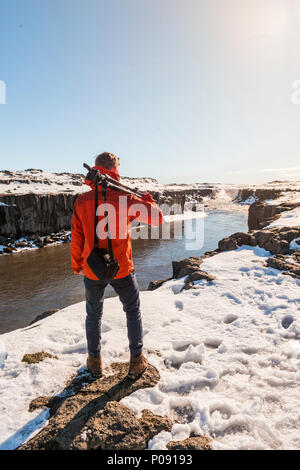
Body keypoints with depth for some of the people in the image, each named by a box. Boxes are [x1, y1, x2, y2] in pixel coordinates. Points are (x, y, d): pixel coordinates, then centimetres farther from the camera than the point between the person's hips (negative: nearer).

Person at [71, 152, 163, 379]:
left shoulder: (82, 201, -4)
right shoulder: (125, 198, -13)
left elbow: (76, 237, 2)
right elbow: (157, 217, -8)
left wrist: (77, 265, 16)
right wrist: (147, 199, 11)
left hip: (92, 270, 2)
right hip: (121, 269, -2)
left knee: (94, 314, 22)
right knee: (133, 312, 19)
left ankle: (95, 361, 36)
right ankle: (137, 361, 28)